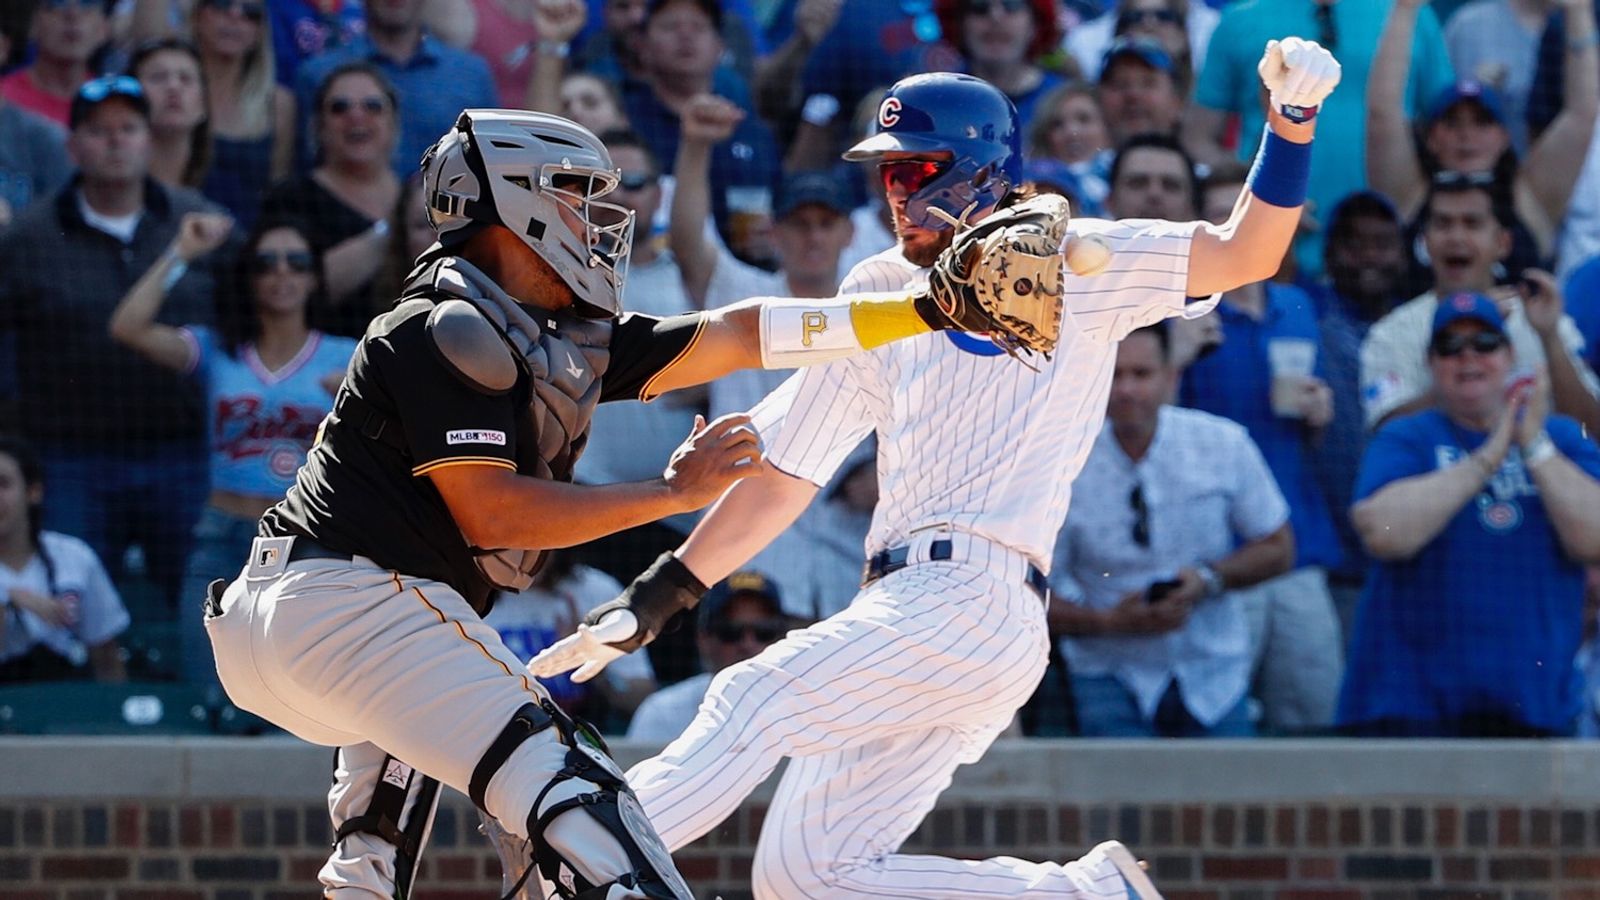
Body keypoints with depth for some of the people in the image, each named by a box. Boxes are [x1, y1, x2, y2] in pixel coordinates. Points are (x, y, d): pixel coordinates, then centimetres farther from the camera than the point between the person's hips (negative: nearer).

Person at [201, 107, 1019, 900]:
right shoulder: (450, 333, -10)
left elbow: (737, 336, 16)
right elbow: (490, 512, -15)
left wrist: (924, 309, 13)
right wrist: (673, 491, -11)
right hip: (353, 603, -10)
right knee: (572, 800, -18)